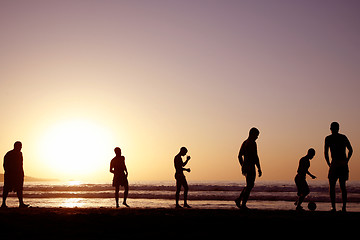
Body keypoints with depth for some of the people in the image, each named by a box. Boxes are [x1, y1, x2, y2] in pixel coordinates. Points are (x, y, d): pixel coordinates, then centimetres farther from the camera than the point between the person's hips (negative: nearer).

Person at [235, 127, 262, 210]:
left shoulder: (244, 143, 15)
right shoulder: (252, 143, -13)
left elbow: (239, 156, 21)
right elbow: (255, 157, -19)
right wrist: (259, 168, -15)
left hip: (245, 167, 9)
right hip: (251, 167, -9)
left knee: (249, 185, 20)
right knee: (250, 186, -3)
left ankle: (239, 199, 10)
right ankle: (243, 205, -3)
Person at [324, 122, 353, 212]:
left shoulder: (328, 138, 1)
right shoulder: (344, 137, 13)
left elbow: (326, 153, -5)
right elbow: (350, 150, 16)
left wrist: (328, 164, 3)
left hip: (335, 164, -4)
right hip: (344, 165, 4)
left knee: (332, 187, 4)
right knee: (343, 187, 12)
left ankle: (333, 206, -7)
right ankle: (344, 207, 6)